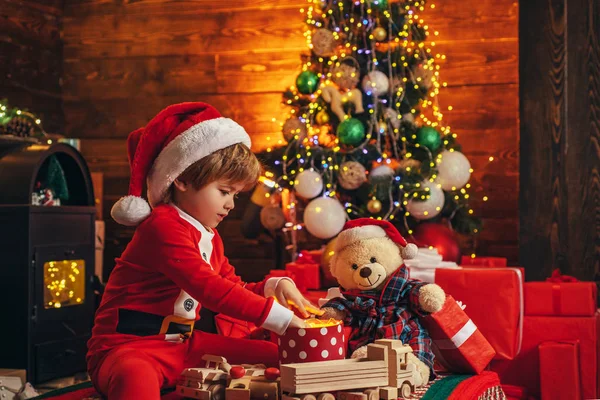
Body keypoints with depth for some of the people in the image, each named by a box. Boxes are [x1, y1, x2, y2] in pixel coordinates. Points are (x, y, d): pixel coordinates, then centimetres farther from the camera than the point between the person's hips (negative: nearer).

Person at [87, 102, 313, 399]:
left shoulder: (209, 237, 14)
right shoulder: (165, 226, -19)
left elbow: (233, 290, 19)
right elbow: (210, 289, -30)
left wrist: (272, 287, -2)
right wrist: (279, 318, -30)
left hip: (183, 344, 10)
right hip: (129, 346, -10)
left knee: (274, 356, 3)